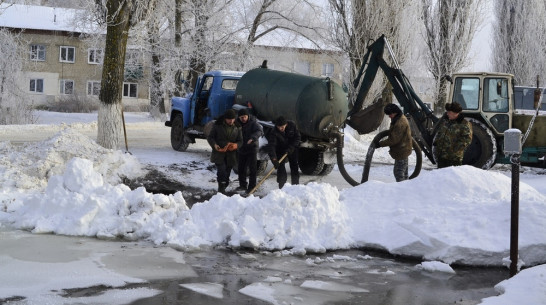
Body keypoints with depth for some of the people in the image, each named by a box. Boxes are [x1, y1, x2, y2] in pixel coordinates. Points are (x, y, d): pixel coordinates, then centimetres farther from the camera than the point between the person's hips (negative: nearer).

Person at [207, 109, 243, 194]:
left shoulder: (237, 128, 5)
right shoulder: (217, 126, -3)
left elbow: (240, 141, 9)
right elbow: (210, 137, 0)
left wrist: (236, 145, -15)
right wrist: (214, 145, -21)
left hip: (231, 155, 3)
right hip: (219, 154, -3)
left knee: (227, 174, 9)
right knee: (221, 172, -18)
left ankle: (223, 189, 24)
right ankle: (221, 189, -12)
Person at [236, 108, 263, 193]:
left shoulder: (253, 122, -11)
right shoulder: (237, 123, 4)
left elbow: (260, 131, -27)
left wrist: (252, 138, -43)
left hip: (252, 148, -5)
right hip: (241, 149, 5)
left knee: (252, 168, -6)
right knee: (241, 168, 12)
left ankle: (251, 187, -2)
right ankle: (243, 185, 26)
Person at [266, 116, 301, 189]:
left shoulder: (292, 125, -20)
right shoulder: (274, 132, -28)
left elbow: (298, 137, -11)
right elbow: (271, 146, -37)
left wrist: (291, 147, -23)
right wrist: (274, 159, -49)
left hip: (292, 150, 2)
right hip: (280, 151, -2)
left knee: (294, 168, 7)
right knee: (281, 168, -10)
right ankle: (281, 187, -6)